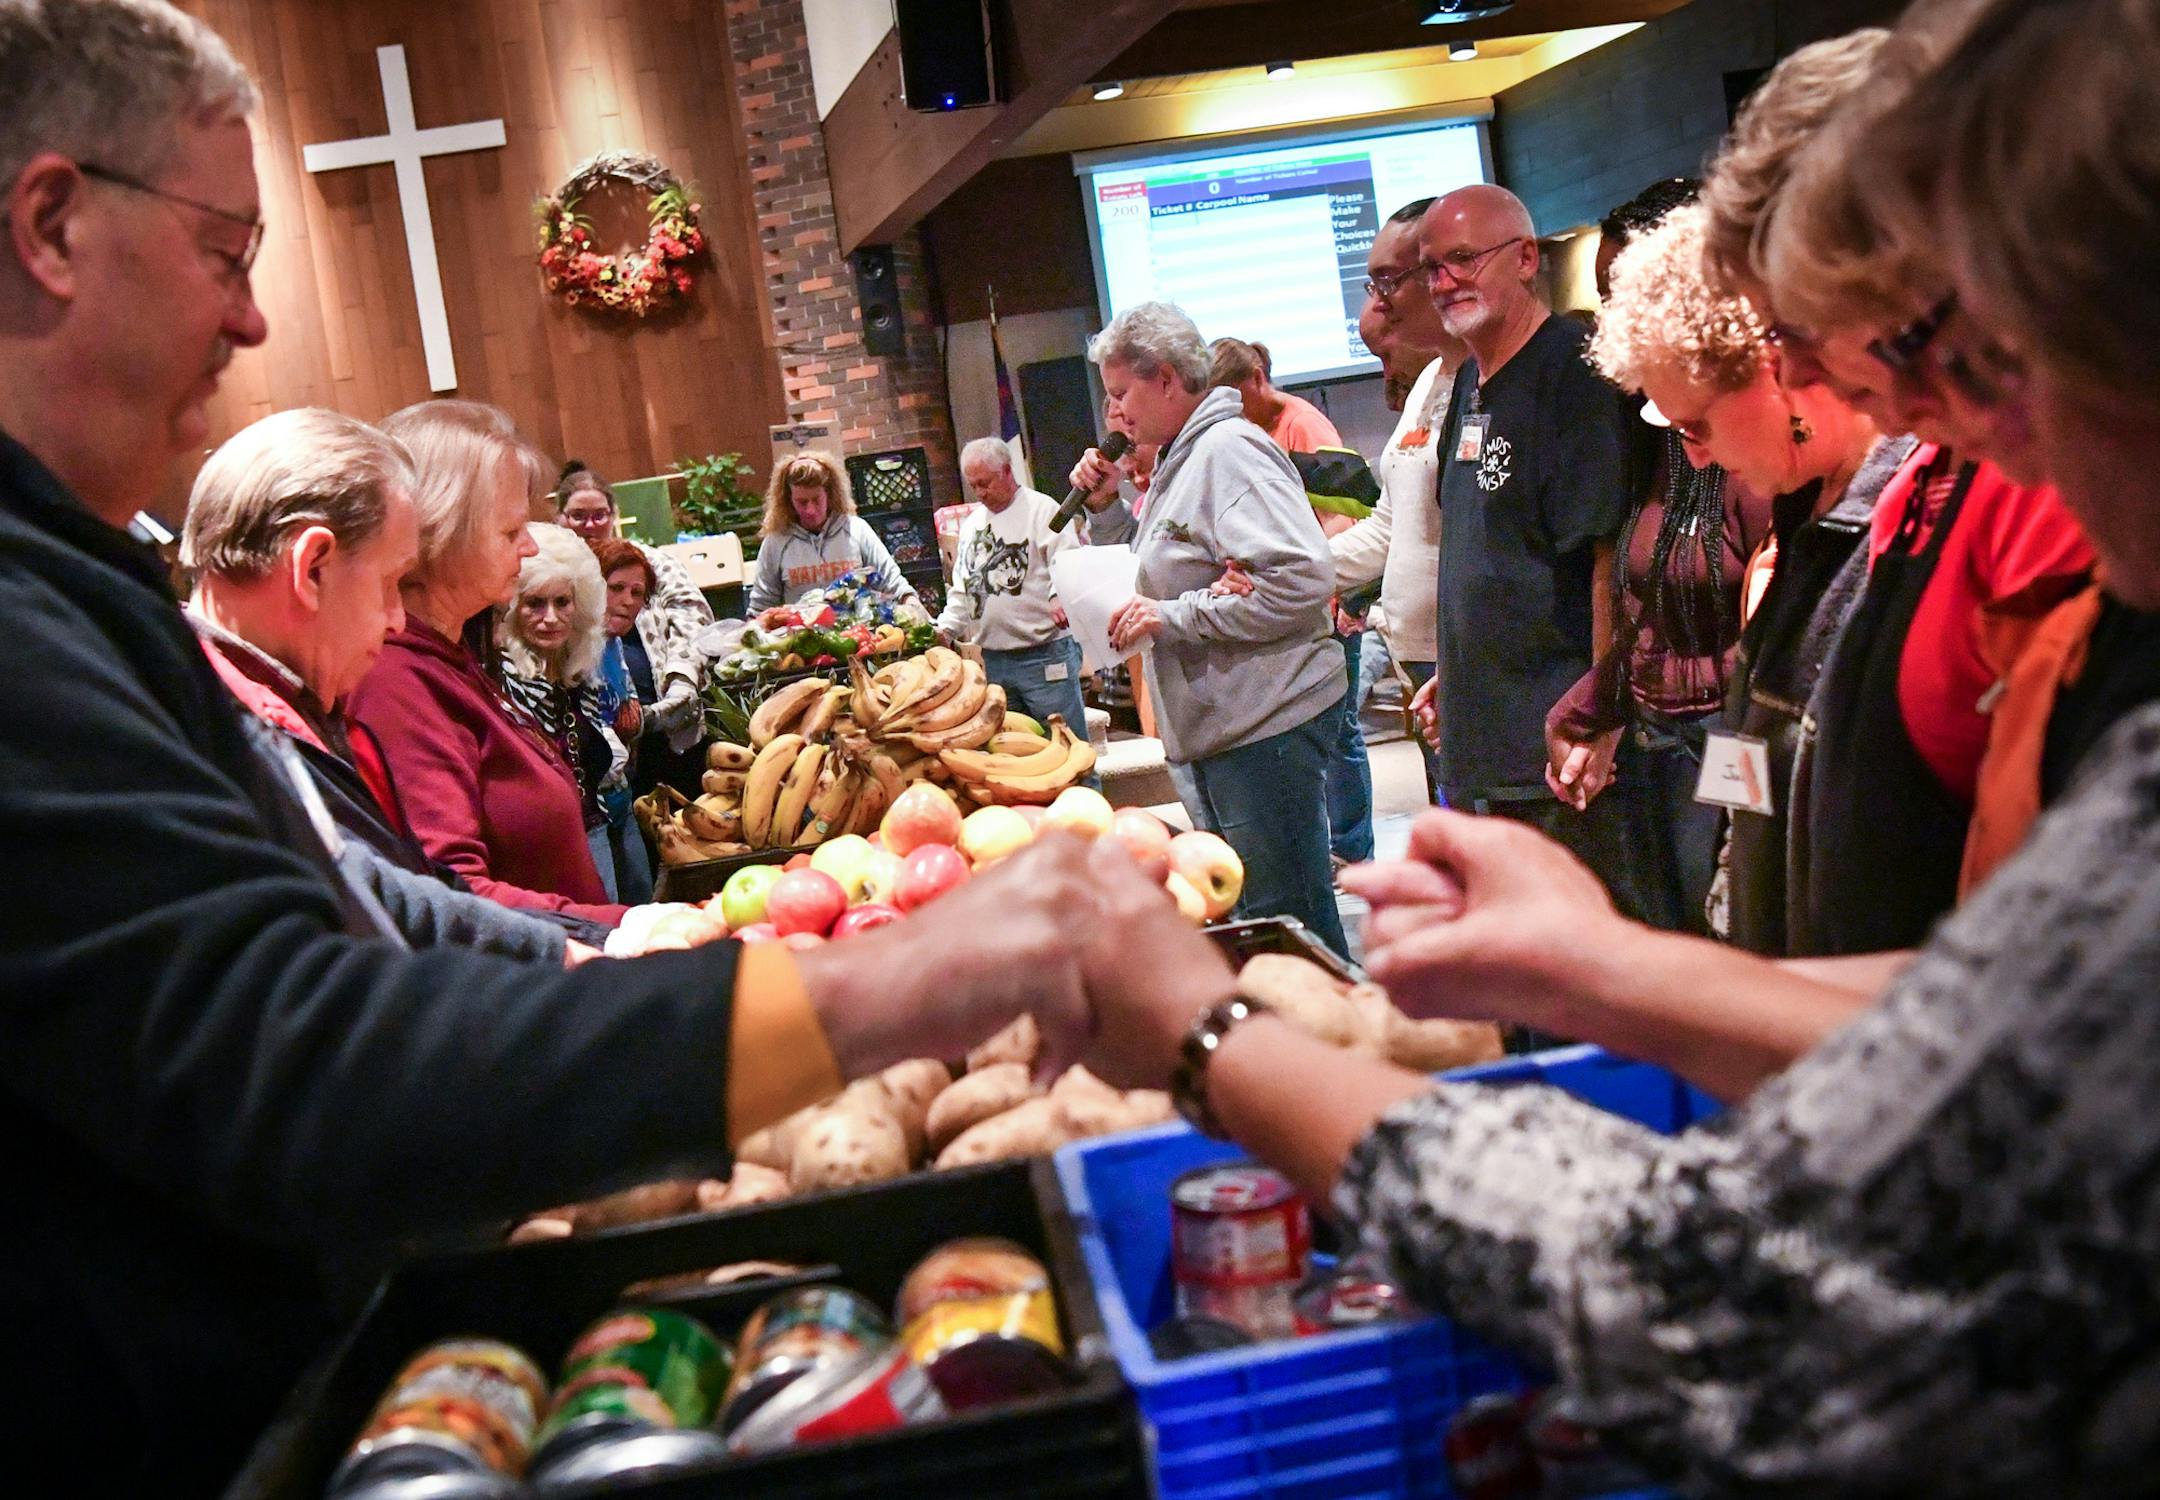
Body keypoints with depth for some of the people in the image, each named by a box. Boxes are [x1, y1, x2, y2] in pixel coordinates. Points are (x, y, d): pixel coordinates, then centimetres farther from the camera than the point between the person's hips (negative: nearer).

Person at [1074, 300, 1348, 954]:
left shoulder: (1228, 449, -14)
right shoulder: (1182, 456, 17)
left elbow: (1300, 579, -25)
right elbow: (1168, 570, 30)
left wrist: (1174, 618, -20)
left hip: (1265, 724, -10)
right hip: (1220, 727, 10)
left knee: (1287, 914, -4)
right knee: (1244, 905, 16)